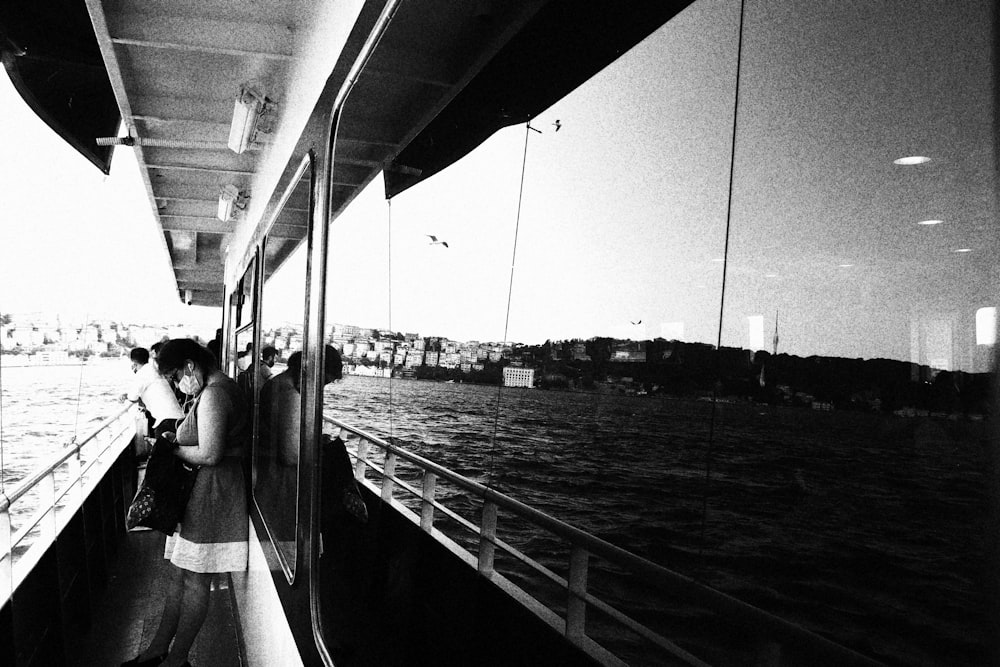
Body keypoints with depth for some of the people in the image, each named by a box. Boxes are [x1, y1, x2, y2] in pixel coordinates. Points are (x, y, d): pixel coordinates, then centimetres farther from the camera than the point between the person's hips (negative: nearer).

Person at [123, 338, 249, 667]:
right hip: (199, 492, 11)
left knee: (194, 580, 4)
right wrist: (176, 437, 8)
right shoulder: (221, 388, 13)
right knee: (179, 574, 17)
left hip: (211, 491, -10)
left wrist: (173, 449, -10)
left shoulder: (212, 396, -21)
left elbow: (209, 455, -26)